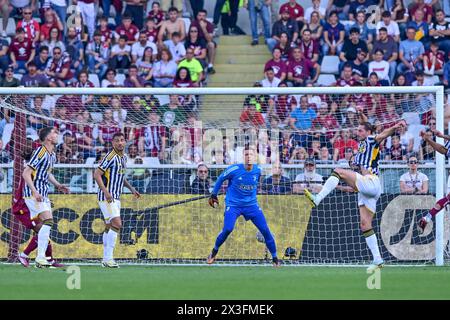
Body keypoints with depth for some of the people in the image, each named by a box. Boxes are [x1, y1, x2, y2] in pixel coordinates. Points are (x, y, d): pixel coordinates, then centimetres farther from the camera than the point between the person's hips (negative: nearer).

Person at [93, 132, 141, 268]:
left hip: (115, 198, 9)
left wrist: (131, 188, 18)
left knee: (109, 228, 10)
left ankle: (106, 259, 14)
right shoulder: (110, 157, -15)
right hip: (106, 197, -9)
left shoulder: (123, 157, 13)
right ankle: (108, 258, -18)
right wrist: (106, 192, -26)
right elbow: (97, 174, -18)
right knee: (117, 224, -18)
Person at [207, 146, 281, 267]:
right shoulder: (234, 170, -15)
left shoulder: (258, 170, -4)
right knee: (228, 229, -21)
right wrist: (213, 195, 9)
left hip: (251, 204, 3)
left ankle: (275, 258, 8)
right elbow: (220, 179, 3)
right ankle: (214, 252, 4)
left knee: (265, 230, -6)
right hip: (233, 205, -3)